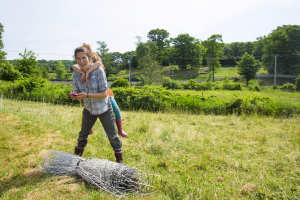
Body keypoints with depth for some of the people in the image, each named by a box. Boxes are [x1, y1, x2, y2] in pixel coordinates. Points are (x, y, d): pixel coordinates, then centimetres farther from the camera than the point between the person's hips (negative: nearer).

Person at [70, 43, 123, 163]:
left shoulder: (98, 70, -24)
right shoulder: (76, 73, -10)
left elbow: (104, 94, -25)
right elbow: (76, 91, -5)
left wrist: (87, 95, -37)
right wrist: (74, 95, -30)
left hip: (104, 109, -4)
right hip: (88, 109, 4)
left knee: (112, 135, 4)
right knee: (83, 134, 19)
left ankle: (119, 159, 23)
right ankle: (76, 156, 41)